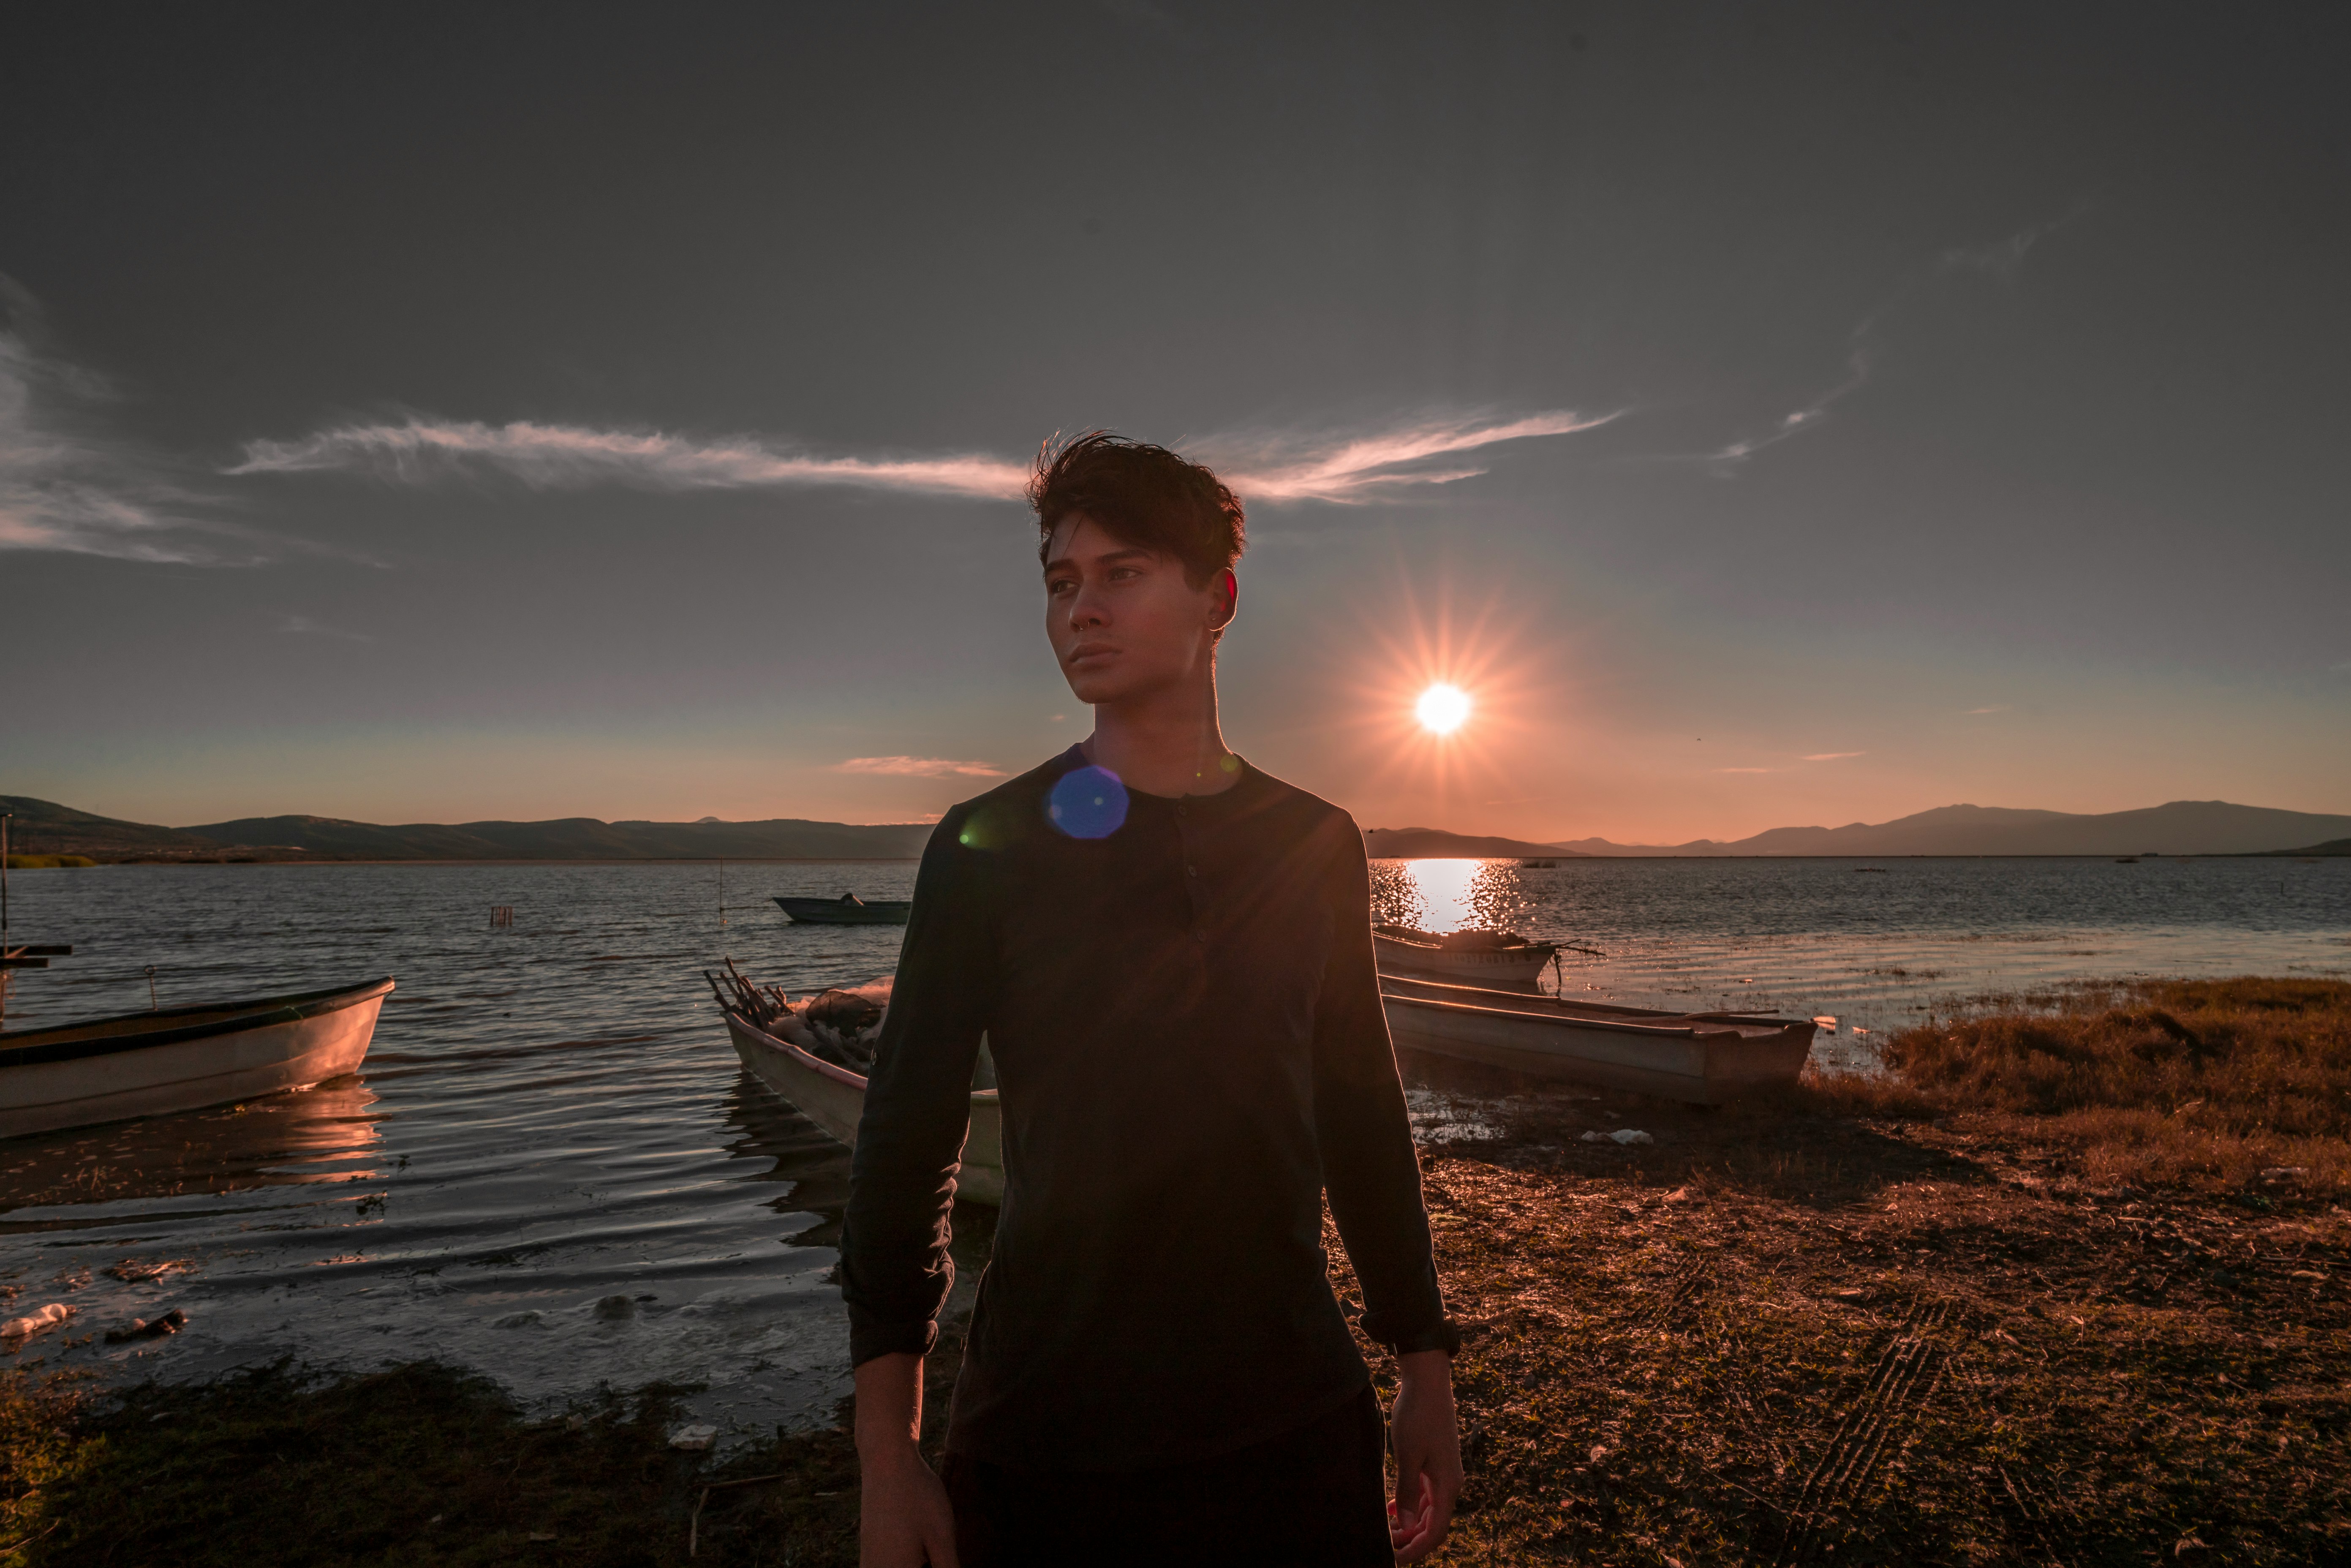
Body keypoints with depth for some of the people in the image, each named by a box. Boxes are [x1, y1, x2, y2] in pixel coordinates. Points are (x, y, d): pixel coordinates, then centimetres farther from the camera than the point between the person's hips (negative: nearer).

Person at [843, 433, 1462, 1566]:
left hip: (1298, 1427, 2)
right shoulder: (987, 847, -7)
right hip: (1044, 1445, -1)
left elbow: (1363, 1111, 7)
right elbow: (908, 1140, -5)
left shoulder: (1317, 845, 1)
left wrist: (1423, 1362, 9)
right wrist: (886, 1450, -7)